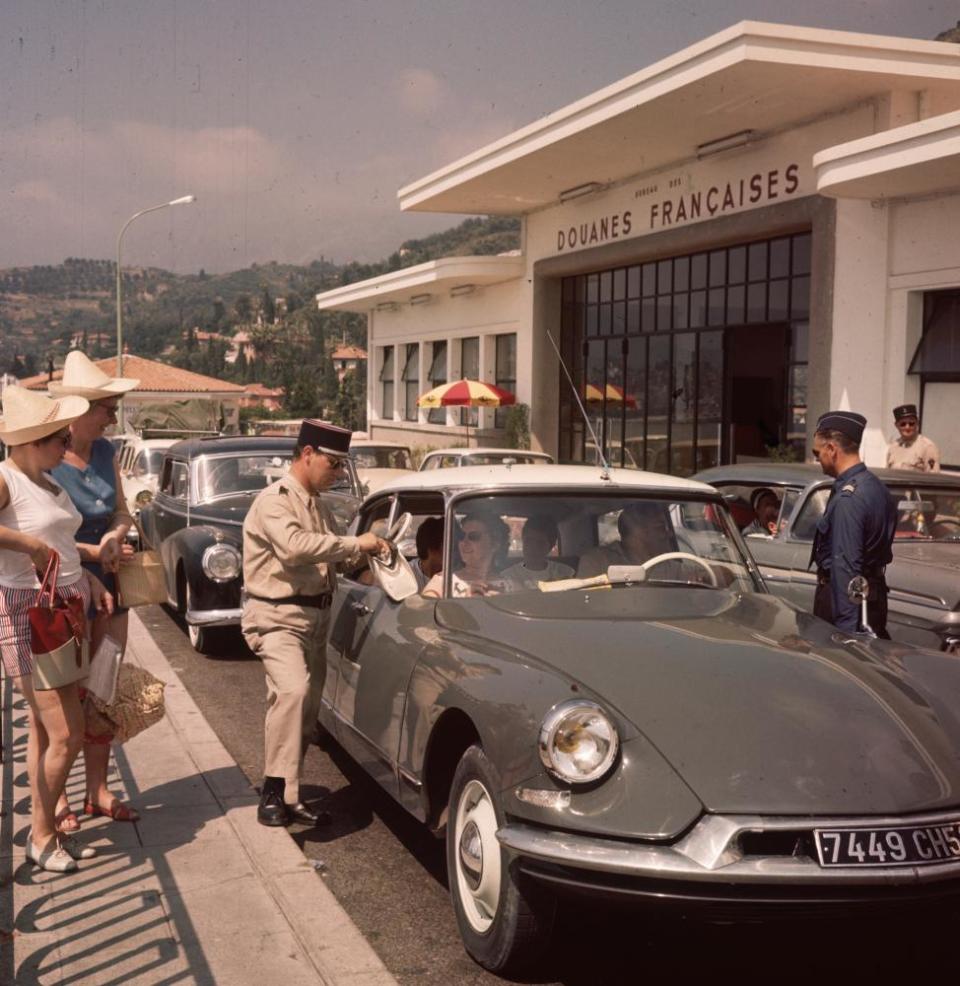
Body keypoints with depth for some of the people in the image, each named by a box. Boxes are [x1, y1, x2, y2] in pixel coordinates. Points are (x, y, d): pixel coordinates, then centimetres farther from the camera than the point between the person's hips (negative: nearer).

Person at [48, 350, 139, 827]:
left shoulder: (104, 451, 5)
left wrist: (115, 536, -8)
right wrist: (93, 551, -19)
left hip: (108, 588, 6)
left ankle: (97, 791, 24)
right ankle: (57, 797, 16)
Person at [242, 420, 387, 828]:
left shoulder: (318, 505, 16)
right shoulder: (274, 501, -11)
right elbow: (294, 547, -28)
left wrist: (362, 555, 7)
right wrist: (355, 544, -24)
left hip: (316, 616, 9)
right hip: (277, 617, -9)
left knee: (305, 709, 10)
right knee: (292, 690, -29)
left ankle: (288, 795, 20)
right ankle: (274, 792, -25)